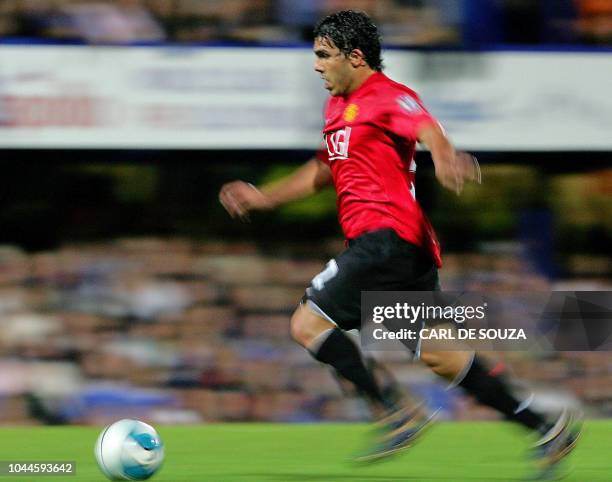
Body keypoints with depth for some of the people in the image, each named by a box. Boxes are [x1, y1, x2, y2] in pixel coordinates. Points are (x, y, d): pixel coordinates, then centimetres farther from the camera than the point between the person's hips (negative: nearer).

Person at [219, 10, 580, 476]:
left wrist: (445, 158, -50)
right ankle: (543, 426, 12)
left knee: (308, 324, -11)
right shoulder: (337, 105, 21)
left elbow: (431, 132, -27)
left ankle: (396, 415, -10)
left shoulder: (388, 97, -8)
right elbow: (323, 171, 36)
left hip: (388, 239, -10)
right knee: (437, 355, 10)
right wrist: (263, 197, 34)